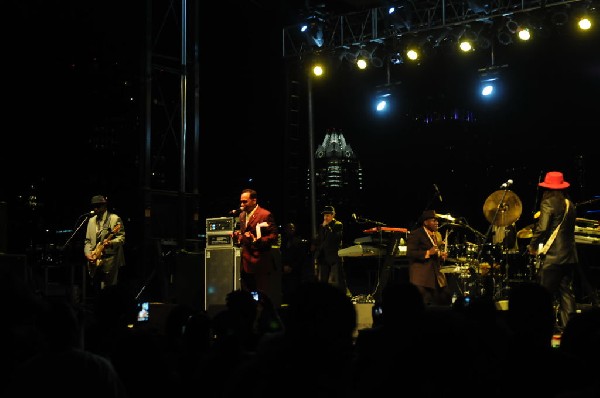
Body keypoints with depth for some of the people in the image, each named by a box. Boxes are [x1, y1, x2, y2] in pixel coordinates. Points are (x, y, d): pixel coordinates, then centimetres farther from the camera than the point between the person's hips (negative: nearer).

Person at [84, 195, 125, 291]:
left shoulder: (115, 219, -2)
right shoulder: (91, 220, 17)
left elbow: (122, 238, -8)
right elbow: (88, 240, 17)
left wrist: (110, 243, -27)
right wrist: (88, 254, 0)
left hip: (109, 261, -6)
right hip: (94, 262, 6)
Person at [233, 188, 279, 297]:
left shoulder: (265, 215, -8)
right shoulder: (242, 215, 16)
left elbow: (274, 236, -12)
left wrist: (256, 240, -24)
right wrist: (238, 237, 6)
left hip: (260, 263, -7)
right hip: (246, 263, 7)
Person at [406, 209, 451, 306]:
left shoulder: (438, 235, 19)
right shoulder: (415, 234, -6)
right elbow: (410, 253, -15)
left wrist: (443, 256, 4)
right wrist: (428, 253, -23)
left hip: (437, 275, 7)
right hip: (422, 276, -7)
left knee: (445, 300, 2)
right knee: (424, 305, -8)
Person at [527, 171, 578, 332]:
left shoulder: (548, 203, -9)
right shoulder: (570, 205, 14)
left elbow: (542, 228, -17)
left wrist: (532, 246, -6)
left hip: (551, 256, -7)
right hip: (569, 256, 7)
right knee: (566, 292, 10)